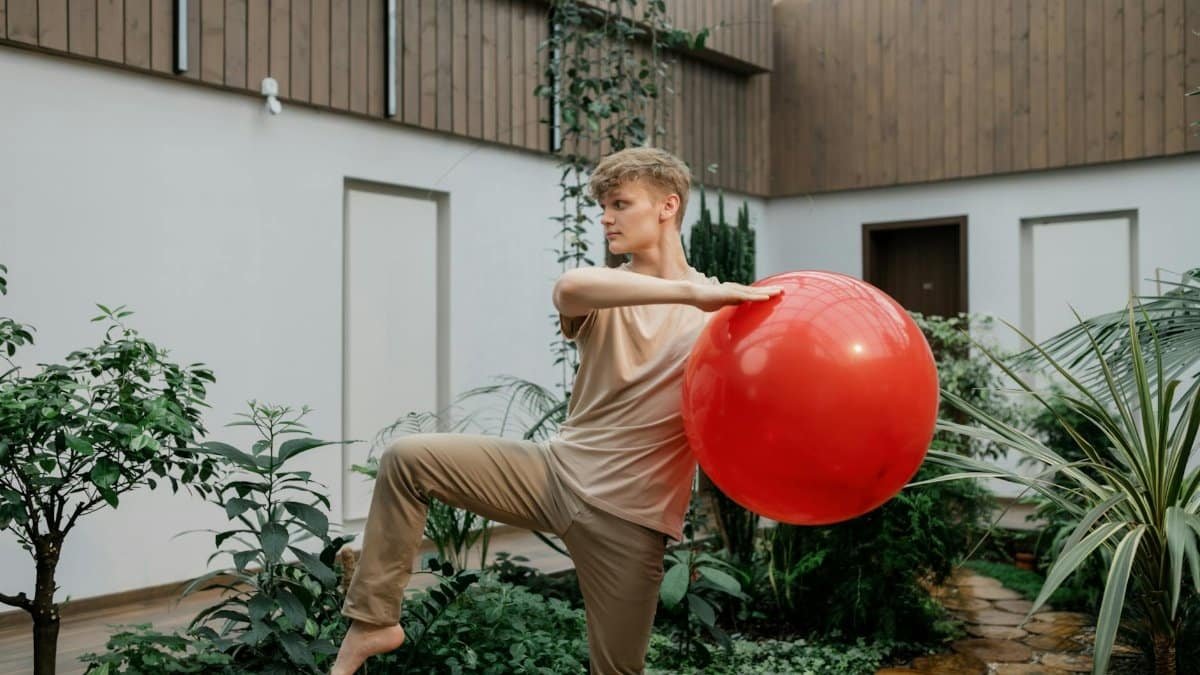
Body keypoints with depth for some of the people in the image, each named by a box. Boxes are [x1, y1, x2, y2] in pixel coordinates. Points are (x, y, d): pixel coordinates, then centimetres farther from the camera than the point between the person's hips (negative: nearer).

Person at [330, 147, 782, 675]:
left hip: (628, 515, -2)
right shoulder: (603, 295, 3)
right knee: (408, 460, -10)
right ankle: (375, 619, 1)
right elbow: (568, 287, -24)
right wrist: (690, 290, -36)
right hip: (557, 470, 3)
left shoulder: (721, 310, 0)